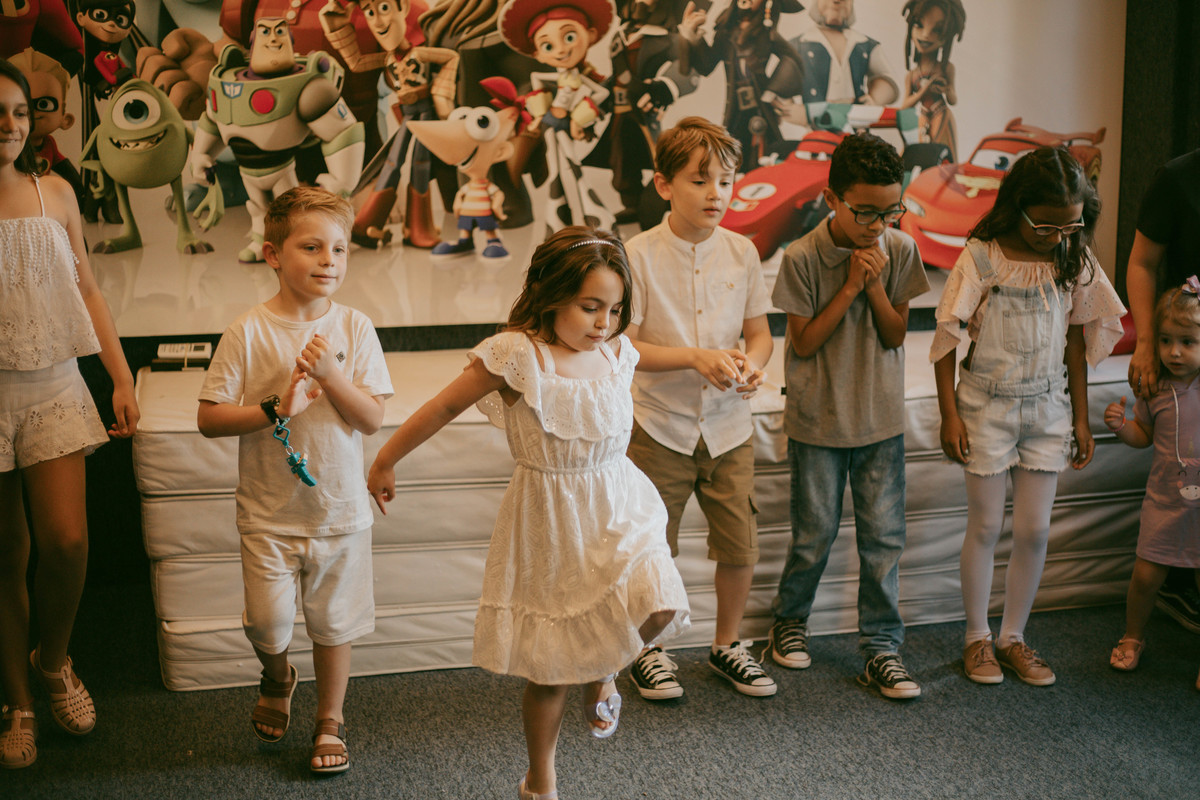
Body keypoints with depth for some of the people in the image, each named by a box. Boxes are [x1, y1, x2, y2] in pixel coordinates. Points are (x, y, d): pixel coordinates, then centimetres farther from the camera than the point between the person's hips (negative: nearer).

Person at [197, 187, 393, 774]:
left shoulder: (354, 328, -4)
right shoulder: (249, 331, -9)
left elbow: (372, 419, -6)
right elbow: (209, 418, -8)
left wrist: (331, 375, -21)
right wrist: (276, 408, -21)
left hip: (340, 508, 2)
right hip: (269, 511, -1)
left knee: (334, 621, 12)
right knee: (269, 624, -4)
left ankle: (330, 720, 34)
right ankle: (276, 679, 31)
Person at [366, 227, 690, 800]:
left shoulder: (616, 353, -3)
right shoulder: (518, 355, -19)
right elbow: (444, 408, -8)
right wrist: (386, 461, 0)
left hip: (617, 509, 4)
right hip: (550, 522, -4)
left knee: (657, 606, -21)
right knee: (550, 670, 6)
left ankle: (602, 674, 16)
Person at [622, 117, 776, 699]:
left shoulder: (741, 252, 0)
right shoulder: (638, 256, -11)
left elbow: (760, 332, 7)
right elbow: (622, 346, -13)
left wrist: (751, 363, -15)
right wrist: (696, 357, -23)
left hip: (728, 428, 3)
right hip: (661, 427, -3)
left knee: (740, 547, 7)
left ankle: (727, 645, 32)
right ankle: (649, 650, 32)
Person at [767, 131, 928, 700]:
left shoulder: (900, 251, -5)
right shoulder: (802, 258, -14)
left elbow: (896, 335, -2)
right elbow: (804, 342, -12)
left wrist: (875, 286, -18)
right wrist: (850, 286, -19)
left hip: (880, 418, 2)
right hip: (819, 419, -2)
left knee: (884, 536, 4)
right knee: (815, 535, 10)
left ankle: (881, 648, 15)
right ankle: (790, 619, 35)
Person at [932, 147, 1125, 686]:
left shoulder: (1074, 261, -1)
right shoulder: (984, 256, -13)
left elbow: (1076, 341, 7)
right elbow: (947, 335, -9)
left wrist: (1081, 417, 9)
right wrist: (949, 414, -10)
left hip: (1047, 406, 3)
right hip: (988, 404, -3)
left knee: (1035, 530, 6)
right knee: (985, 526, 5)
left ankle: (1013, 637, 22)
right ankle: (977, 638, 21)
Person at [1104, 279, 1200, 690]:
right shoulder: (1156, 388, -4)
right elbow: (1144, 436, 9)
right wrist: (1120, 425, -10)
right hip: (1166, 499, 2)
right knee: (1146, 574, 6)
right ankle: (1133, 637, 32)